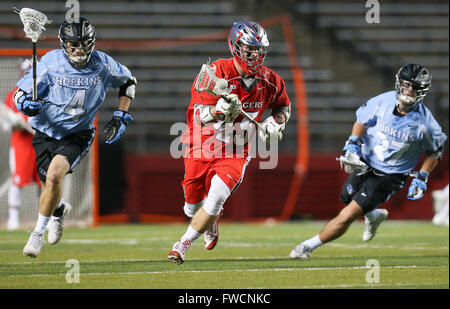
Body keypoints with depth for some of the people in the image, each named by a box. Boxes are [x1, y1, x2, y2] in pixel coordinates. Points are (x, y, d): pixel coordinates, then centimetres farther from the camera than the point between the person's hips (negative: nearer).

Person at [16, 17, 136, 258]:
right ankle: (60, 210, 49)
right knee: (49, 188, 10)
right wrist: (27, 104, -35)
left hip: (78, 135, -2)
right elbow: (20, 94, -11)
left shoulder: (102, 64, -12)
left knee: (55, 174, -27)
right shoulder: (51, 62, -15)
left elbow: (128, 82, 9)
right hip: (46, 132, 2)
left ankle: (38, 233, -12)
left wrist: (120, 118, 2)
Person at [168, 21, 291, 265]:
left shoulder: (269, 81, -5)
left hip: (235, 153, 1)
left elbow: (284, 106, 17)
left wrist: (275, 123, -4)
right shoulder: (217, 72, -19)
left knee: (216, 198, -23)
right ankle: (210, 225, 48)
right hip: (201, 148, -1)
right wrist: (219, 110, -44)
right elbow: (199, 115, -24)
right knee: (194, 206, 11)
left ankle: (183, 245, -8)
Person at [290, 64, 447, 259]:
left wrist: (421, 178, -6)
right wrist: (352, 143, -11)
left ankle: (309, 246, 4)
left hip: (390, 176, -4)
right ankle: (373, 216, 54)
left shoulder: (424, 122, -20)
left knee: (348, 216, -12)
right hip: (365, 163, 4)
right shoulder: (383, 101, -14)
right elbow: (362, 120, 5)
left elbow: (434, 151, 0)